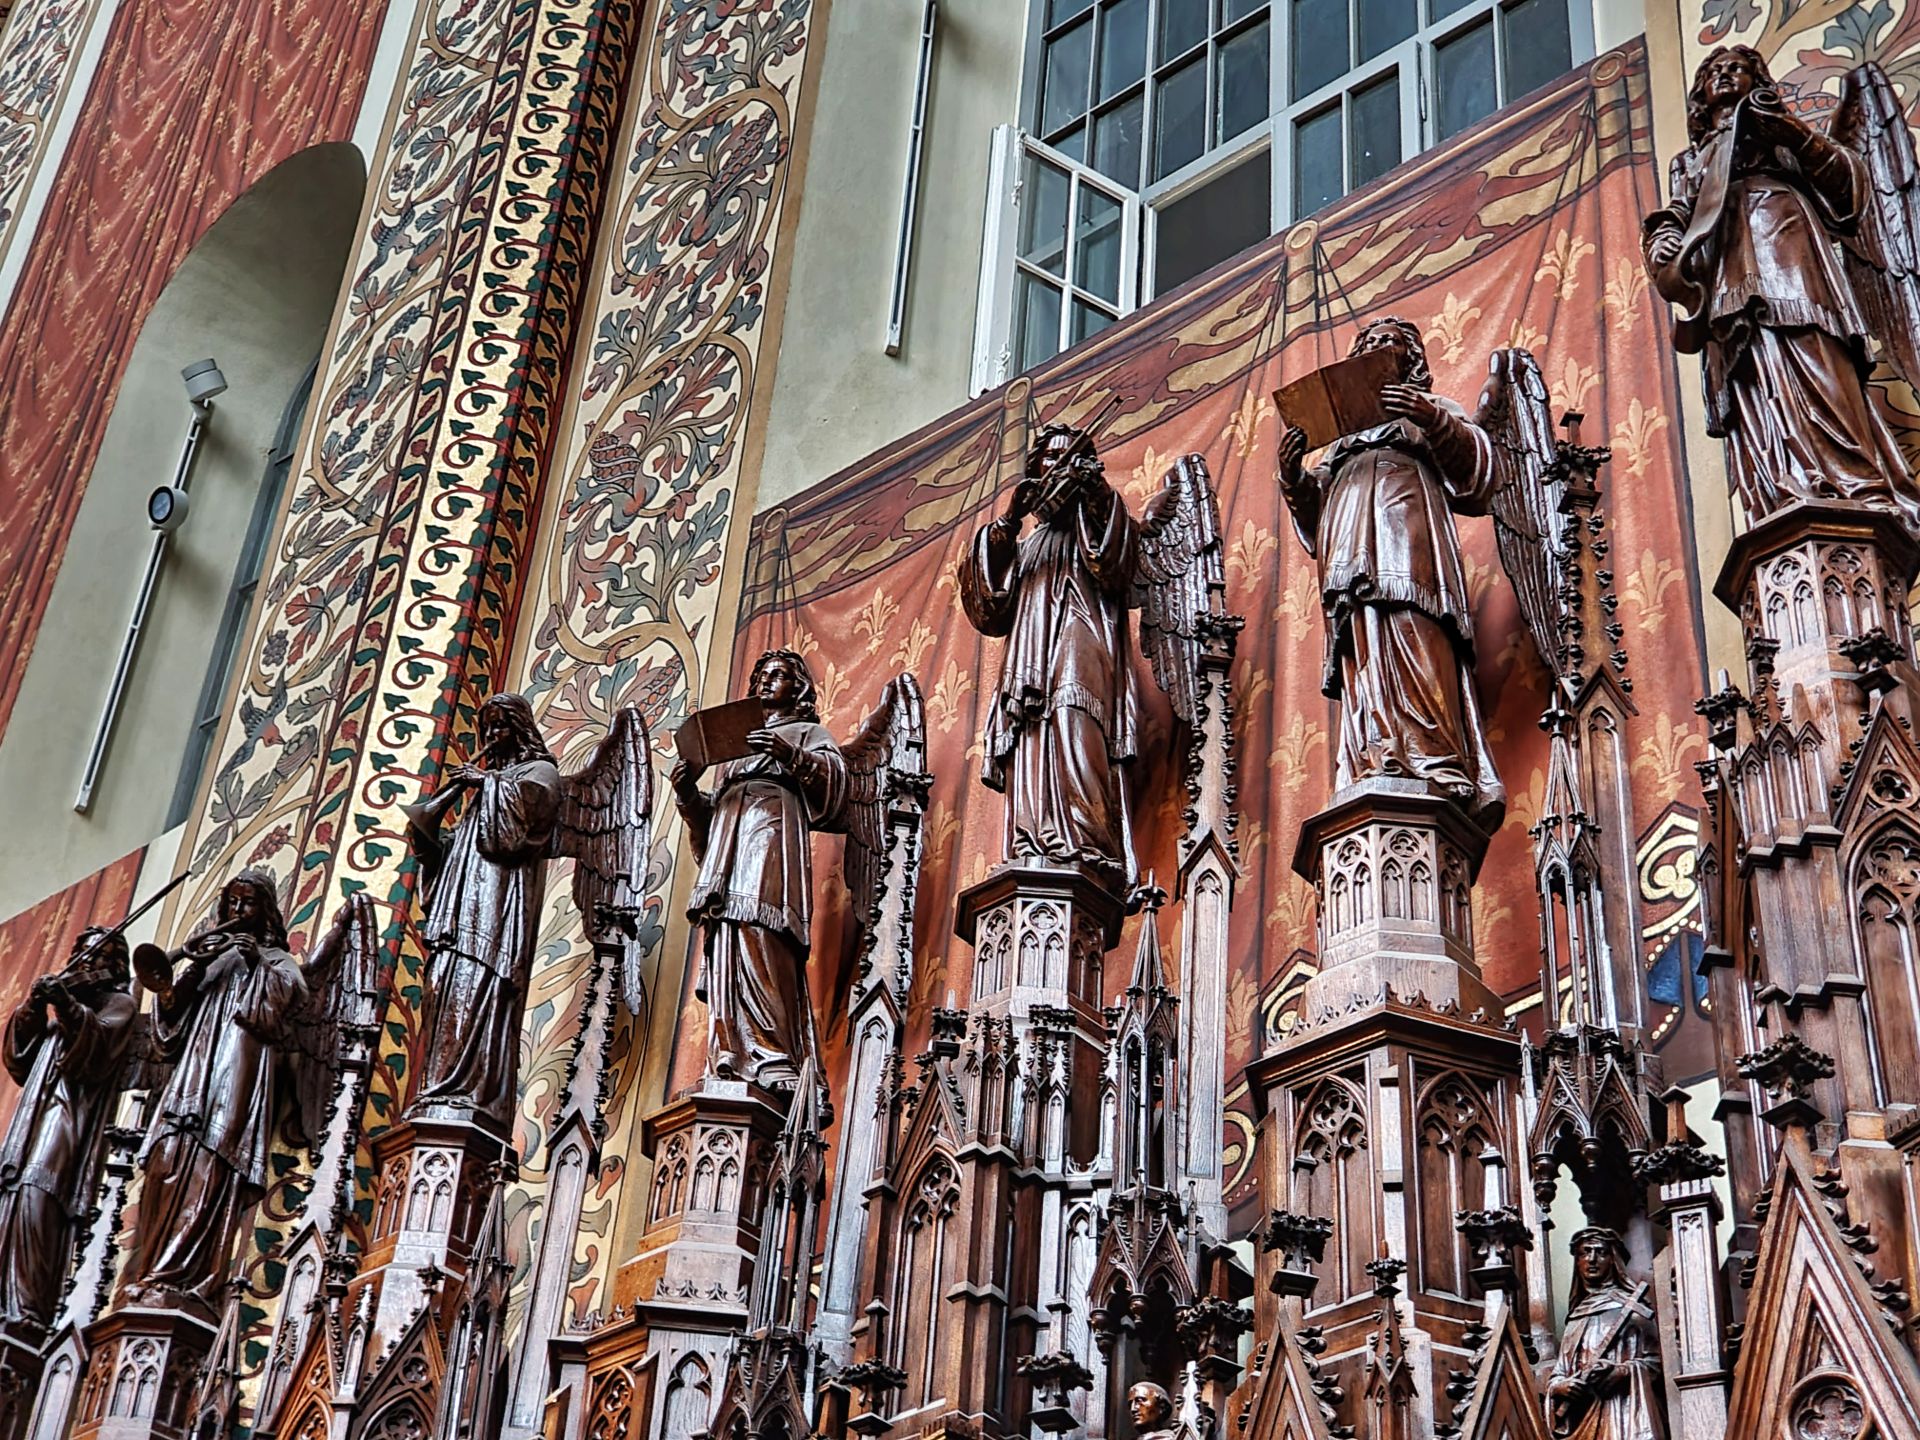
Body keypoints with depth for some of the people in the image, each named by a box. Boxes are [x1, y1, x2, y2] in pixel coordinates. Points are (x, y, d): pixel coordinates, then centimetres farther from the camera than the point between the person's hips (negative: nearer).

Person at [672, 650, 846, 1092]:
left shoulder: (807, 732, 21)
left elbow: (835, 773, 0)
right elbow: (709, 813, 30)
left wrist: (791, 755, -16)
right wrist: (687, 792, 10)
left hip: (773, 839, -6)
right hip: (728, 847, 6)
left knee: (760, 944, -23)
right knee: (726, 955, -9)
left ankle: (775, 1062, -31)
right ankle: (731, 1063, -16)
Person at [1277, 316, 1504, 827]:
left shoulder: (1430, 410, 29)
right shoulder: (1339, 428, 38)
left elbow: (1478, 462, 10)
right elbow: (1314, 508, 28)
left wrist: (1436, 421, -7)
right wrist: (1293, 475, 7)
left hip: (1408, 527, -4)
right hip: (1349, 545, 4)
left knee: (1416, 641, -25)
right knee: (1363, 653, -17)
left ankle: (1441, 771, -38)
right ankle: (1376, 771, -32)